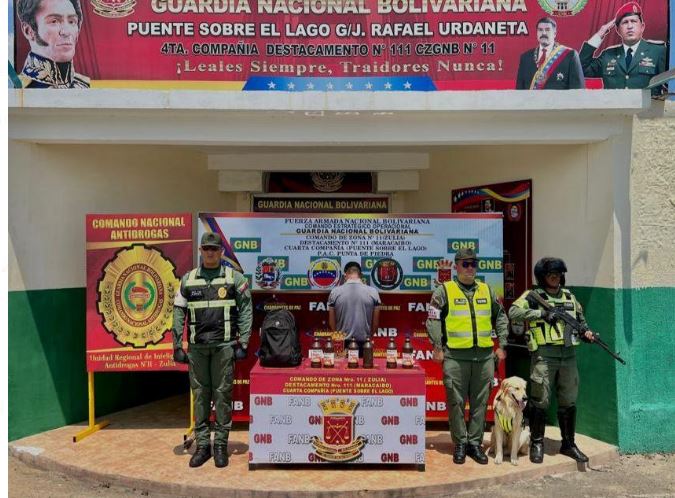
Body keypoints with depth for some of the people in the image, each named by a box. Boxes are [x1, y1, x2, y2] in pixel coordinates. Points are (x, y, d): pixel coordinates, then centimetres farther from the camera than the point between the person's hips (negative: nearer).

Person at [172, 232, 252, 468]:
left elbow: (245, 311, -1)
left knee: (222, 394, 3)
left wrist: (243, 343, -6)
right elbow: (179, 314, 9)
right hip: (197, 346, 2)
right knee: (200, 395, 8)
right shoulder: (188, 280, 9)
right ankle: (202, 444, 19)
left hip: (224, 345, -2)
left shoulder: (234, 278, 2)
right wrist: (177, 346, 4)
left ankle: (221, 444, 14)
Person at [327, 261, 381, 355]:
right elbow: (375, 323, 2)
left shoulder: (335, 292, -4)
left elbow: (331, 322, 3)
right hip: (363, 344, 0)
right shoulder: (373, 292, -4)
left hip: (342, 343, 0)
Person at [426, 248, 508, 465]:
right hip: (455, 356, -3)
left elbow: (500, 318, 20)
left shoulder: (487, 290, 13)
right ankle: (460, 444, 16)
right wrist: (438, 347, -7)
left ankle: (475, 442, 21)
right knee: (456, 402, 3)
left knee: (480, 402, 9)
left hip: (485, 355, 4)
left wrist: (502, 345, 13)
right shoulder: (444, 290, 1)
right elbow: (433, 320, -1)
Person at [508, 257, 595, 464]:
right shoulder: (533, 296, -3)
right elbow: (513, 312, -19)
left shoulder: (569, 296, 14)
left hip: (568, 354, 5)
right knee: (540, 402, 0)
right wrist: (541, 313, -22)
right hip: (544, 355, -5)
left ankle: (568, 444, 27)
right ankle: (537, 445, 13)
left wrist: (586, 332, 5)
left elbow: (580, 320, 25)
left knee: (568, 402, 13)